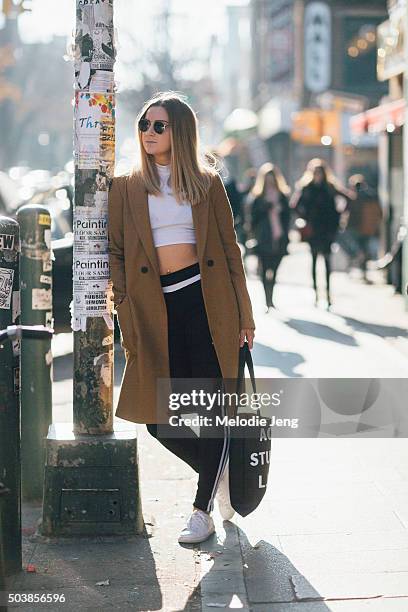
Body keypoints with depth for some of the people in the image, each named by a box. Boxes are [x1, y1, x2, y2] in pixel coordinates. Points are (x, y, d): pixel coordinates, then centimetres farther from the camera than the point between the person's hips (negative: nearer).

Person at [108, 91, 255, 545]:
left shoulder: (207, 183, 8)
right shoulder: (126, 187, 9)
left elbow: (229, 249, 9)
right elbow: (115, 252, 8)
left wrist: (243, 316, 7)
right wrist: (125, 313, -3)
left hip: (205, 301, -1)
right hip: (154, 308, 1)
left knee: (210, 406, -2)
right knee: (158, 414, -2)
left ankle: (203, 510, 10)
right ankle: (218, 477, 24)